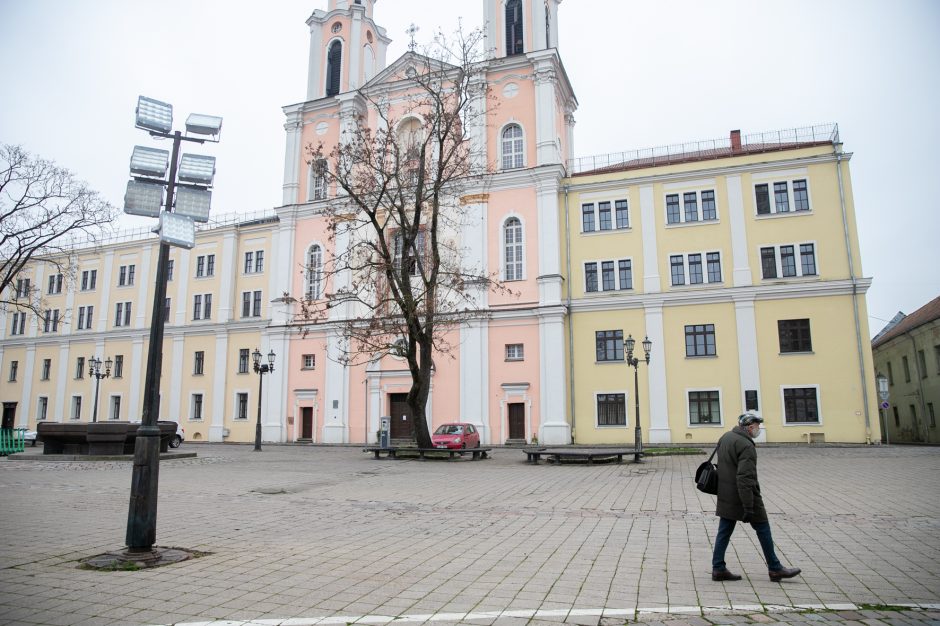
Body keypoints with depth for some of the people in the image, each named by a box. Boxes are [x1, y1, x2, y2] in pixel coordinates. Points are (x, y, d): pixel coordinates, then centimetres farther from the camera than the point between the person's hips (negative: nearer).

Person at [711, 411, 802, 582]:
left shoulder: (725, 437, 8)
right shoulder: (746, 446, -21)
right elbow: (745, 478, -26)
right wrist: (748, 507, -24)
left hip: (725, 497, 8)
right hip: (742, 496, -8)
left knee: (724, 531, 10)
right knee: (763, 529, 8)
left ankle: (718, 568, 11)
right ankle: (775, 569, 19)